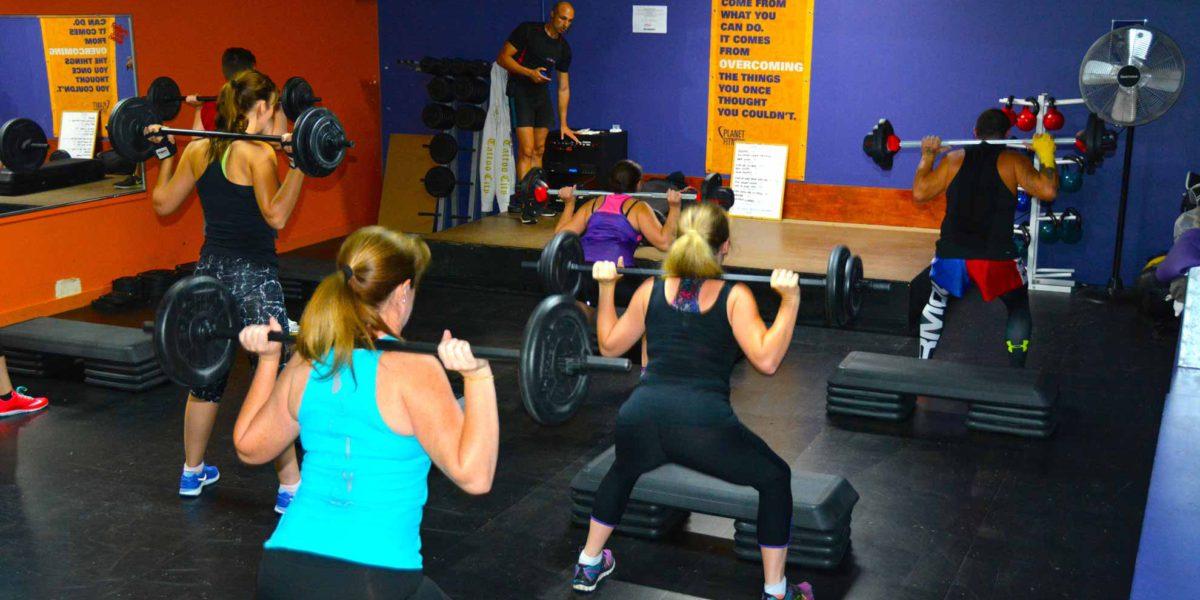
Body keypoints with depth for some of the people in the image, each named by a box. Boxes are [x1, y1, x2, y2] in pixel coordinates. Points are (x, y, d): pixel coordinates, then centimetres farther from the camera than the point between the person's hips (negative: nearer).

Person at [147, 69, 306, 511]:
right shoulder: (258, 154, -14)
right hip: (253, 278, -7)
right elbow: (276, 216, -24)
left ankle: (192, 473, 33)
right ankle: (290, 488, 5)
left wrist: (164, 153, 22)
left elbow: (164, 203, 14)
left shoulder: (197, 149, 6)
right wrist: (297, 164, -26)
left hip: (210, 272, 7)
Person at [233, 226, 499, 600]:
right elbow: (473, 474, -19)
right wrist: (476, 376, -22)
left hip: (282, 570, 6)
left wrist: (267, 360, 23)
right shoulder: (411, 371, -12)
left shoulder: (307, 365, 5)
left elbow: (250, 447, 20)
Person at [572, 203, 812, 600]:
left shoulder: (650, 291, 15)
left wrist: (605, 288, 32)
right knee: (775, 479, 22)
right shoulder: (734, 296, 5)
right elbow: (766, 359, -6)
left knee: (623, 470, 39)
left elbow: (610, 346, 26)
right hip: (703, 423, -4)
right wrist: (789, 300, -2)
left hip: (640, 418, 4)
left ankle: (588, 566, 45)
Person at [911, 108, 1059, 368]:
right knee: (1018, 311, 22)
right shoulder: (1012, 160, 2)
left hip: (951, 255, 2)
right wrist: (1046, 156, 6)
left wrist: (927, 156, 24)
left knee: (936, 304, 29)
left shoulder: (954, 159, 9)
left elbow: (919, 192, 12)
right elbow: (1048, 190, -9)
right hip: (996, 257, -2)